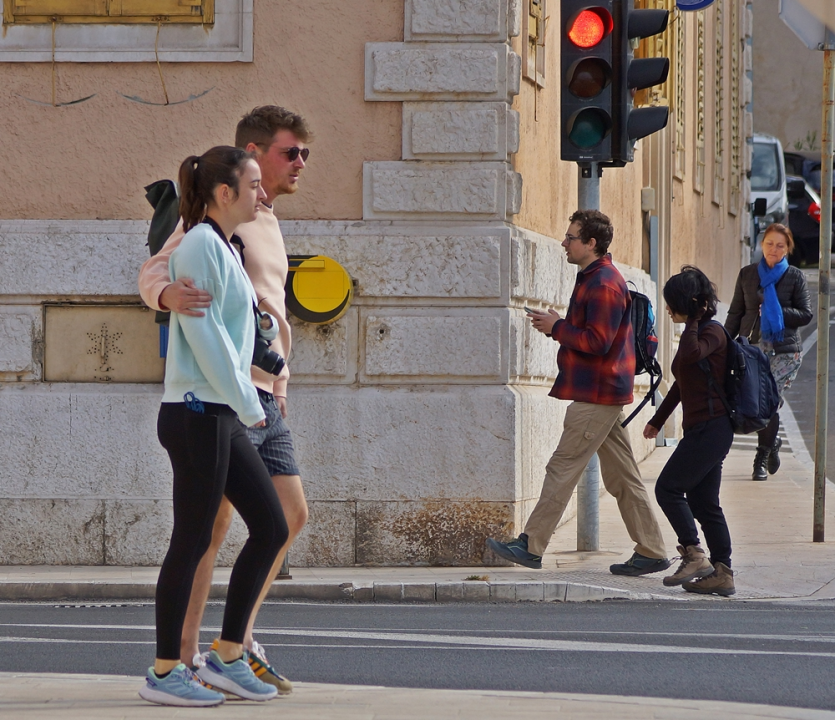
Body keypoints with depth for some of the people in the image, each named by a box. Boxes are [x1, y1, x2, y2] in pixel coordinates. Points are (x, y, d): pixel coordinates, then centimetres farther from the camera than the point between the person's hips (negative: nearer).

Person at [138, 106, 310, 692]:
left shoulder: (268, 224, 22)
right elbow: (155, 271, -18)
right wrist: (168, 292, -40)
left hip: (265, 398, 9)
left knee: (291, 515, 9)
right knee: (213, 522, -7)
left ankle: (241, 639, 17)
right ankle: (183, 658, -2)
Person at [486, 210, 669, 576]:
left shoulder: (604, 285, -17)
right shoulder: (594, 278, 17)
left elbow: (597, 341, -23)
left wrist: (556, 327, -13)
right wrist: (556, 325, 9)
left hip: (597, 395, -11)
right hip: (606, 394, 11)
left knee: (562, 468, -7)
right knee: (621, 475, 10)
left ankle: (531, 546, -5)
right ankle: (651, 552, 11)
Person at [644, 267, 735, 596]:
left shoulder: (712, 332, -10)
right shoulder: (697, 332, 19)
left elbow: (690, 355, -32)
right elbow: (682, 382, 28)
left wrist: (692, 321, -18)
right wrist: (658, 419, 32)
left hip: (710, 428, -10)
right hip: (702, 429, 10)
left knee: (668, 488, -8)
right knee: (704, 501, 7)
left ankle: (694, 556, -7)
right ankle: (722, 573, 6)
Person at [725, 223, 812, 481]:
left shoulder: (795, 277, 4)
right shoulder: (747, 274, 10)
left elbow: (806, 314, 4)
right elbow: (735, 313, 13)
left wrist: (776, 312, -10)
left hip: (784, 350, -2)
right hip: (752, 348, 2)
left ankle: (762, 459, 0)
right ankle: (771, 443, 25)